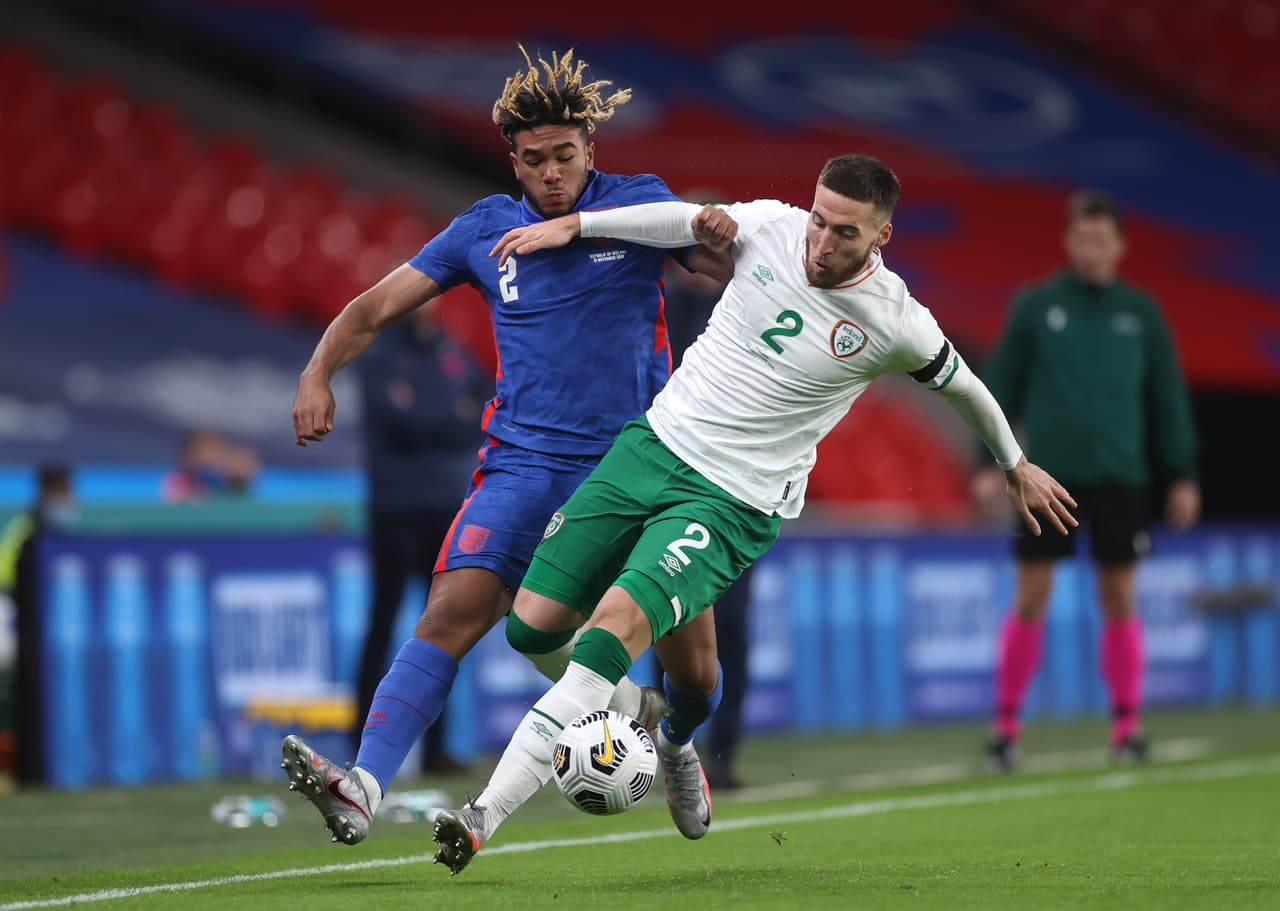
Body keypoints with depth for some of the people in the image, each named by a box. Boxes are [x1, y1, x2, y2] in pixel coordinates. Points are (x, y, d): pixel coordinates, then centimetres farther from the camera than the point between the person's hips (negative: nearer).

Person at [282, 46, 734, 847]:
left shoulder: (640, 207, 3)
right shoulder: (486, 230, 7)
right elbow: (375, 308, 10)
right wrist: (320, 373, -6)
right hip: (526, 464, 0)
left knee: (694, 672, 3)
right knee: (454, 610, -22)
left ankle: (676, 739, 40)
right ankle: (365, 788, -30)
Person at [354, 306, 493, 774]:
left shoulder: (453, 353, 12)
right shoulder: (379, 355, -4)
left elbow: (485, 418, 7)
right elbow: (402, 420, -17)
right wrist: (456, 416, -5)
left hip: (447, 507, 5)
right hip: (397, 508, -5)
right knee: (384, 622, -6)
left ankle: (434, 747, 11)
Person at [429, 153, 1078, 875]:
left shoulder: (898, 326, -11)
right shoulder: (770, 226, -4)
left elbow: (965, 386, 9)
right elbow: (685, 219, 18)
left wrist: (1017, 467, 24)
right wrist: (572, 225, 15)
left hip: (730, 503, -5)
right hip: (653, 442, 5)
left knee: (618, 619, -27)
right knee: (533, 624, -1)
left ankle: (487, 815, -31)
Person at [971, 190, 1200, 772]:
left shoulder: (1141, 313, 5)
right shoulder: (1035, 308, 2)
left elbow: (1168, 397, 9)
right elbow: (1001, 387, 4)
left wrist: (1183, 475, 6)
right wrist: (987, 463, -2)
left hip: (1118, 477, 1)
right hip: (1047, 477, -1)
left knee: (1120, 599, 3)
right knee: (1030, 599, -1)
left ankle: (1127, 726, 11)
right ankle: (1006, 725, 6)